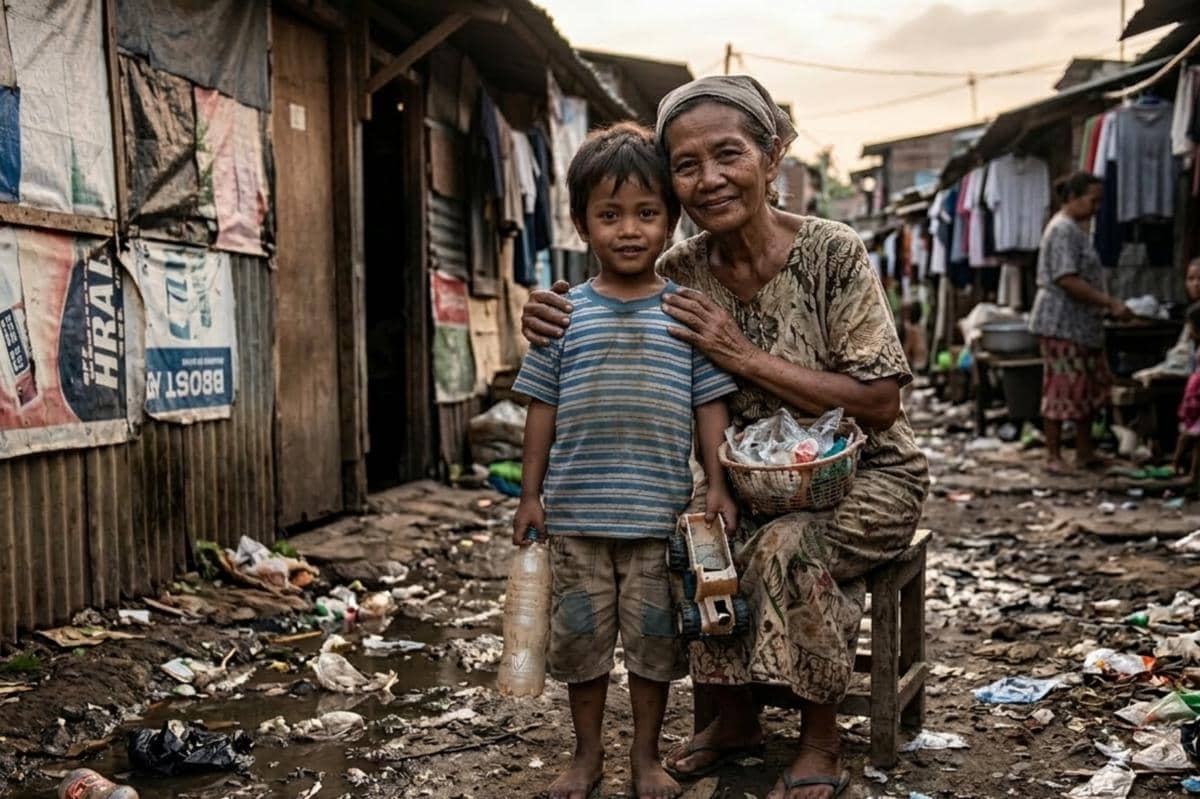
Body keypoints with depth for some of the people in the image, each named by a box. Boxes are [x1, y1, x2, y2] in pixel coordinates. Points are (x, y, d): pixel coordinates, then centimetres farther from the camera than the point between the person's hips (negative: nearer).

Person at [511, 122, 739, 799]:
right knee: (582, 635, 12)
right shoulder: (566, 314, 2)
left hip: (659, 513, -1)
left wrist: (718, 486, -4)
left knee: (654, 637, 9)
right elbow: (544, 407, 5)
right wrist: (530, 495, 4)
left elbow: (710, 403, 2)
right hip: (577, 513, 1)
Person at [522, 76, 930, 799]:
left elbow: (879, 404, -20)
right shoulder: (681, 273, -7)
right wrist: (557, 329, -25)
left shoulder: (833, 254, -18)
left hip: (865, 474, -4)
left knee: (787, 549, -30)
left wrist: (745, 356, -28)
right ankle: (732, 717, 3)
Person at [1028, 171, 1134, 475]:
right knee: (1064, 388, -5)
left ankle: (1085, 452, 20)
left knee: (1093, 386, 12)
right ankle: (1053, 456, 4)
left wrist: (1107, 306, 16)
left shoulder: (1076, 229, 18)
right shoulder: (1063, 230, -14)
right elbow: (1067, 280, -23)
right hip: (1062, 323, -11)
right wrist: (1111, 303, -22)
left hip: (1084, 324, 11)